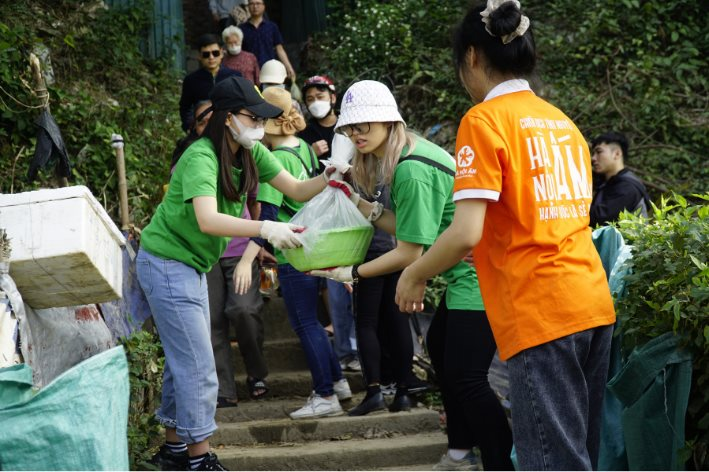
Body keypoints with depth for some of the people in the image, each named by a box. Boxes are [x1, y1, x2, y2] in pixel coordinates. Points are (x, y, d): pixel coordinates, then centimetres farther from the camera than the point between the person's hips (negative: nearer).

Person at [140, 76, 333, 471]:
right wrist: (265, 228, -52)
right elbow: (207, 220, -41)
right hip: (166, 264, -9)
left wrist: (328, 178, -22)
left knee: (185, 361, 16)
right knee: (198, 367, -9)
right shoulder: (201, 158, -26)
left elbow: (297, 190, -2)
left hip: (192, 266, 9)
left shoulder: (251, 153, -1)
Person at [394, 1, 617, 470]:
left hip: (541, 315, -8)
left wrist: (414, 275, 2)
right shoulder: (562, 122, 15)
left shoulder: (484, 120, -7)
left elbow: (466, 233, -16)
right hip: (592, 304, 8)